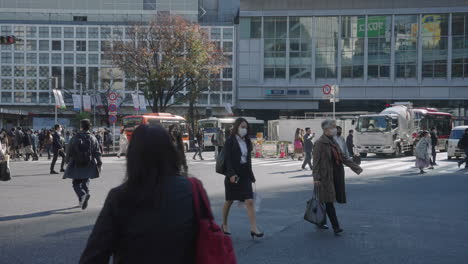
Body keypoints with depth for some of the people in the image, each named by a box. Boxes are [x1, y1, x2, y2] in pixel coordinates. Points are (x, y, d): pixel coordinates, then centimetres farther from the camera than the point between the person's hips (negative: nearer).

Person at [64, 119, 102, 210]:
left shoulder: (75, 138, -4)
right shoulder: (93, 138, 0)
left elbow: (69, 152, 3)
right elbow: (97, 152, 1)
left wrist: (68, 162, 17)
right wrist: (99, 164, 7)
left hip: (76, 164, -2)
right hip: (88, 165, 2)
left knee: (76, 183, 6)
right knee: (85, 182, 14)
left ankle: (83, 194, -22)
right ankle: (83, 202, 5)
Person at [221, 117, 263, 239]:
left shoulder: (247, 142, 9)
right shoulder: (230, 141, -8)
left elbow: (248, 159, 14)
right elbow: (227, 159, -15)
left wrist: (251, 175, 14)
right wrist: (231, 174, -26)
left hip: (245, 175, 4)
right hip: (233, 175, -4)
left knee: (250, 201, -7)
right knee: (229, 201, 11)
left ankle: (254, 228, -8)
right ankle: (224, 224, 29)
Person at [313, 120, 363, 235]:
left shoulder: (333, 142, 15)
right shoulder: (320, 143, -9)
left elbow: (343, 158, 20)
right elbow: (316, 161, -13)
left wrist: (356, 167, 17)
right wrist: (316, 177, -19)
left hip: (336, 176, 8)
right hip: (325, 176, -8)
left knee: (328, 200, 11)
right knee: (329, 200, -7)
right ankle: (336, 227, -9)